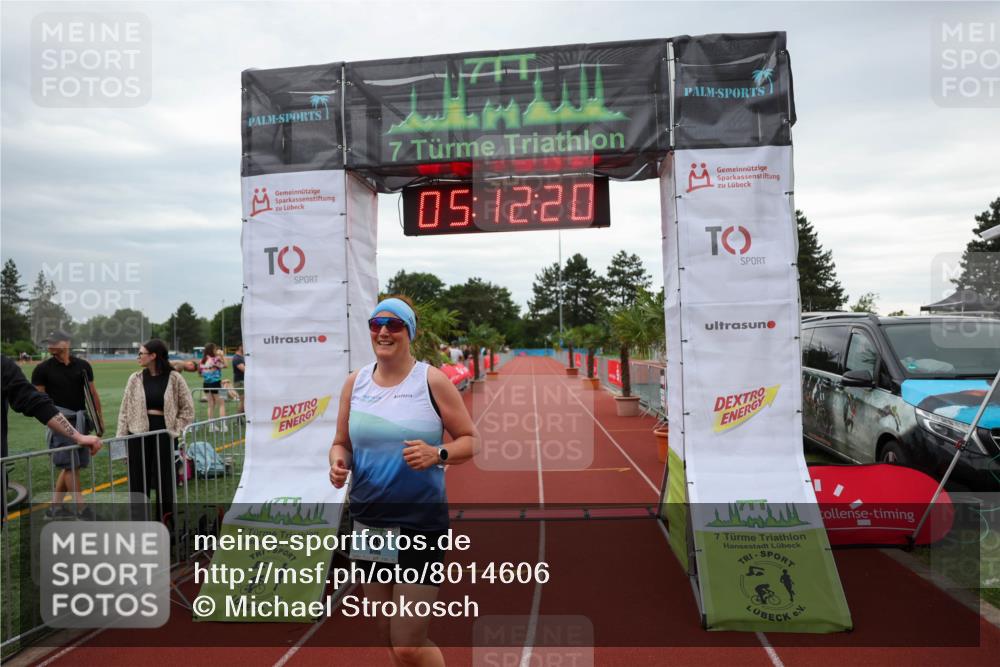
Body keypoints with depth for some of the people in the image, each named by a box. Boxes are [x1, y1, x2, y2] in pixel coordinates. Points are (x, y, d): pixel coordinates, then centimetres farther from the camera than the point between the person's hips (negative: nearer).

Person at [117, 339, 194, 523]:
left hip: (163, 433, -1)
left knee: (164, 481, 7)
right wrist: (121, 437, 2)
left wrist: (176, 429, -3)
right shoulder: (135, 379, 2)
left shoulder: (174, 378, -3)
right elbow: (125, 410, 6)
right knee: (138, 481, 7)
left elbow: (188, 409, 4)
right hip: (138, 434, 2)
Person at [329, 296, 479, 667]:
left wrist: (437, 454, -21)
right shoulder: (355, 382, 6)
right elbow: (341, 442, 13)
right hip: (367, 521, 5)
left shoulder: (432, 380, -6)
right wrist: (338, 462, -9)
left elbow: (471, 439, -3)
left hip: (420, 522, -5)